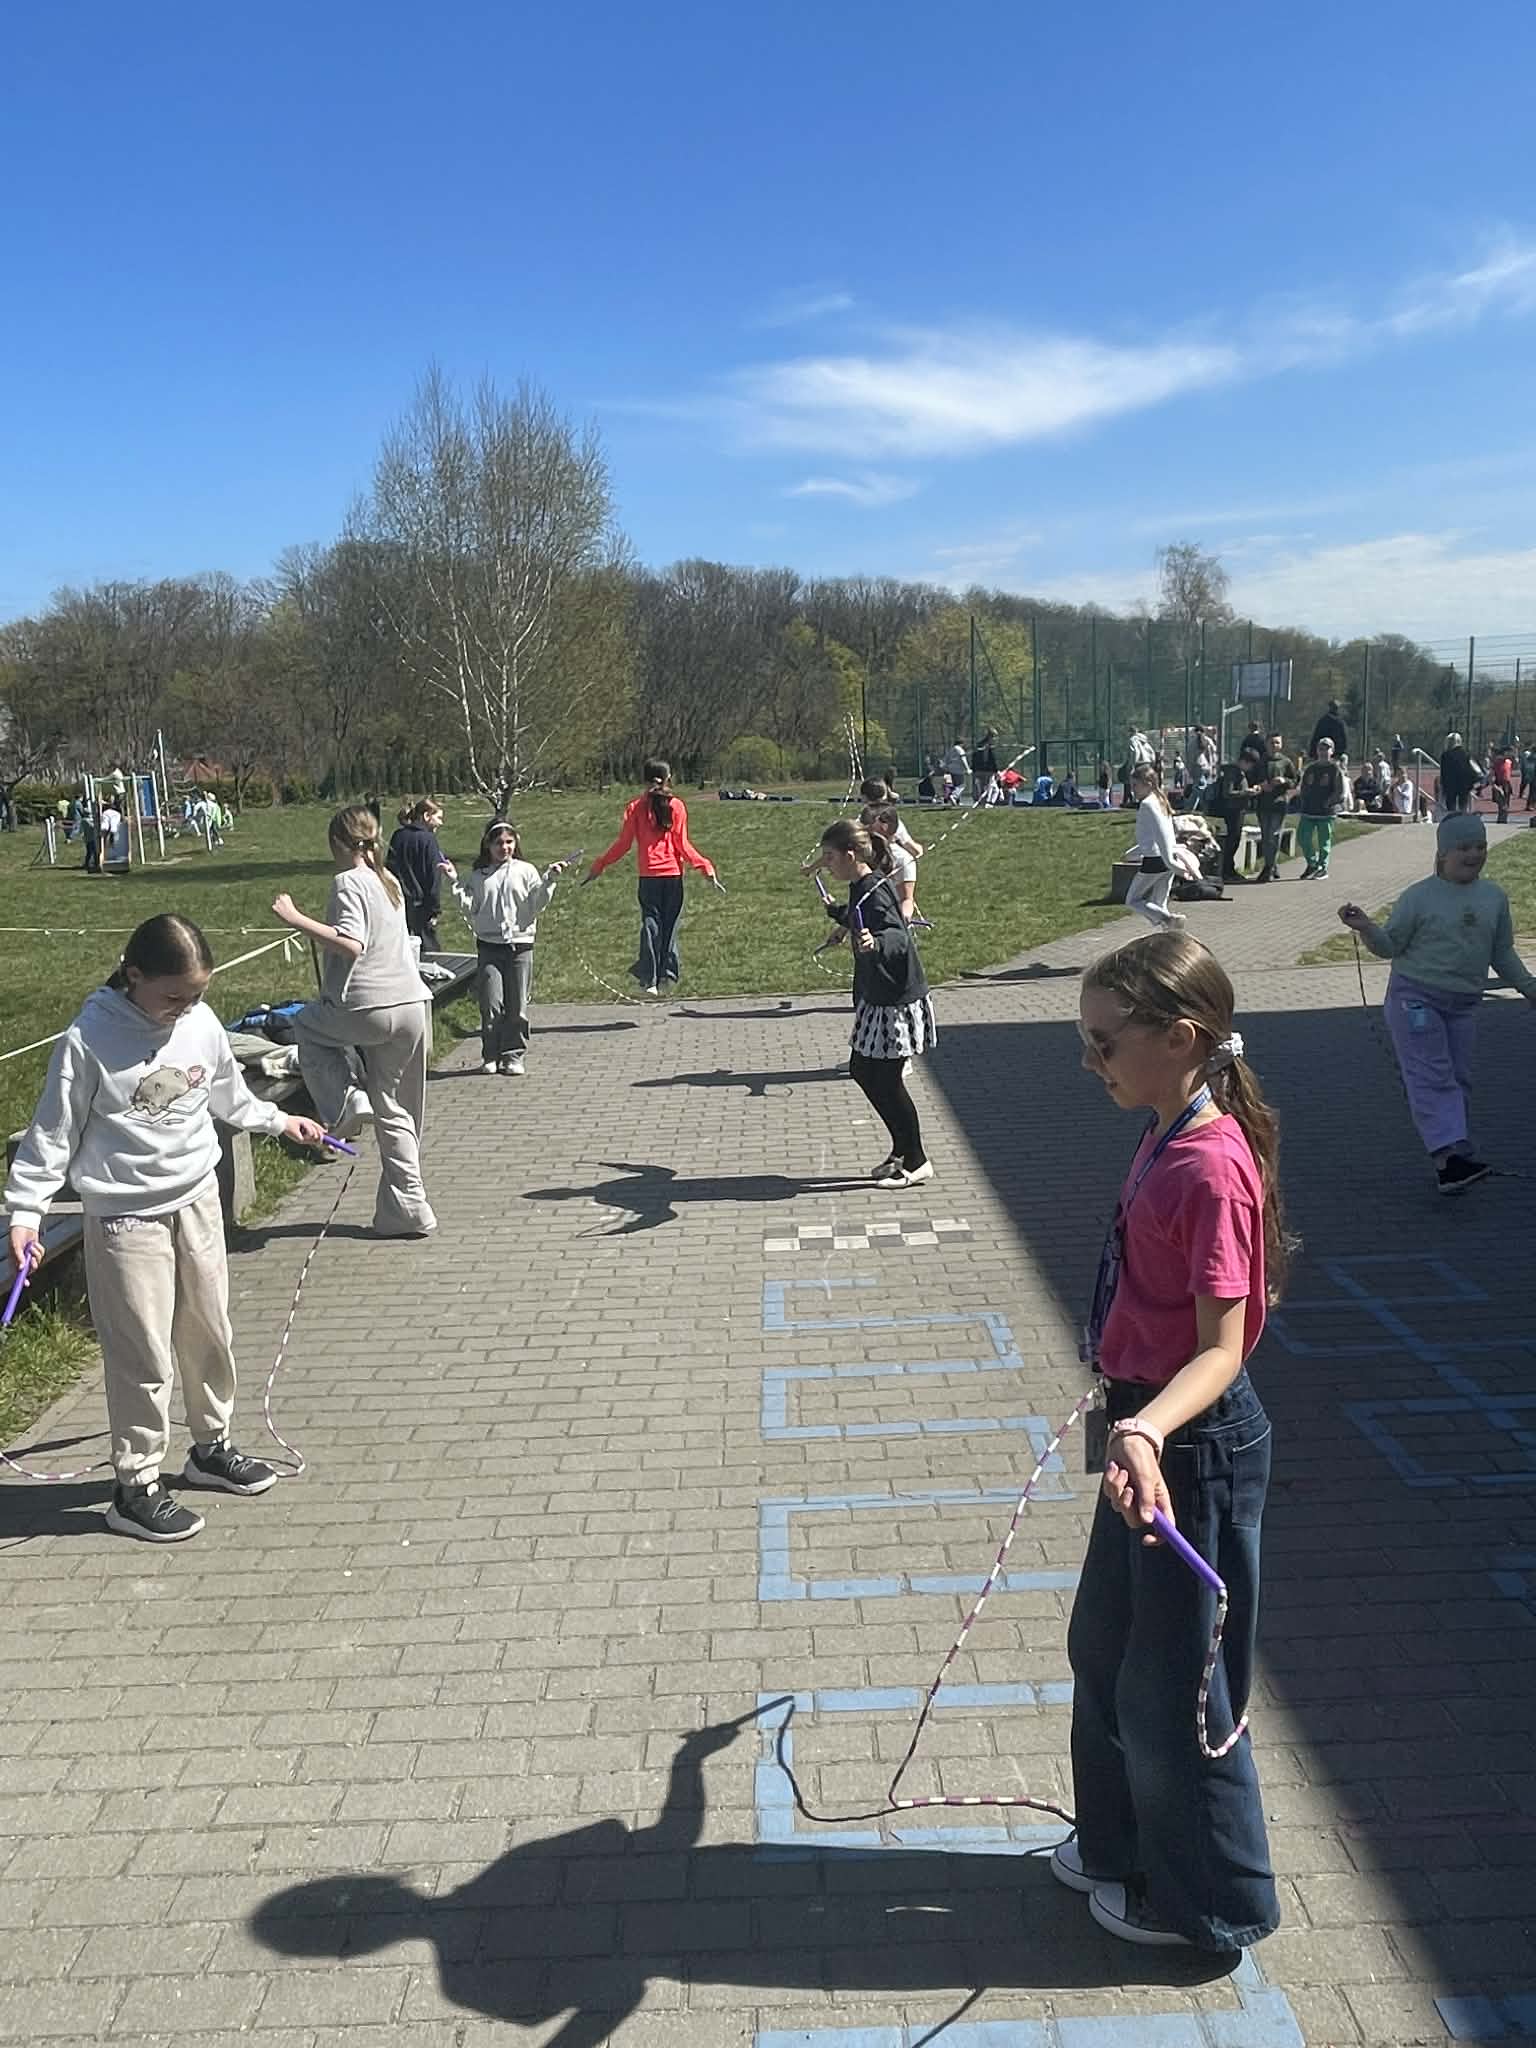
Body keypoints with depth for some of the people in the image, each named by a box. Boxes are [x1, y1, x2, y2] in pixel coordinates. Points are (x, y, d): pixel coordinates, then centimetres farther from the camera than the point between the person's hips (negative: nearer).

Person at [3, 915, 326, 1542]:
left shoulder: (201, 1023, -2)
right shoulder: (89, 1042, -17)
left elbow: (228, 1095, 19)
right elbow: (53, 1134, -10)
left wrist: (278, 1120, 29)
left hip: (197, 1202, 6)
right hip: (127, 1218, -6)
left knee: (209, 1335, 17)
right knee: (144, 1357, -2)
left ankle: (210, 1447, 36)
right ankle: (135, 1488, 12)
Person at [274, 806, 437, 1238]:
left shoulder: (348, 881, -7)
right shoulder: (389, 881, 16)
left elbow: (351, 944, -21)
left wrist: (296, 919, -17)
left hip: (369, 1009, -7)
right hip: (412, 1006, 7)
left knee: (306, 1025, 25)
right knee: (396, 1113, 14)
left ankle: (346, 1103, 8)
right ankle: (406, 1210, 15)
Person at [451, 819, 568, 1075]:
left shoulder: (526, 871, 5)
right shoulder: (479, 875, 10)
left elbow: (536, 905, -1)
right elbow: (470, 908, 5)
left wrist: (548, 880, -12)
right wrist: (455, 883, -2)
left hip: (520, 944, 0)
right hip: (489, 946, 1)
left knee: (517, 1006, 2)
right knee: (491, 1005, -4)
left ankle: (514, 1055, 13)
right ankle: (491, 1056, 9)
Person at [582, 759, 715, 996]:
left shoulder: (635, 807, 1)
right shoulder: (676, 806, -1)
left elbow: (623, 844, 1)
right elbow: (683, 844, -3)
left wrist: (599, 865, 10)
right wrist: (704, 866, 4)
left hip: (648, 874, 0)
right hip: (673, 872, 0)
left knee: (650, 923, 3)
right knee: (670, 923, 10)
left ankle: (649, 979, -3)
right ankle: (667, 973, 10)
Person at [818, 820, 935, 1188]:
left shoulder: (875, 892, -22)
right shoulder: (862, 888, 6)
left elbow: (899, 937, -35)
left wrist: (875, 942, -56)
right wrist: (835, 911, 44)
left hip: (897, 1003, -10)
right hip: (876, 999, 10)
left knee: (887, 1081, -2)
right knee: (861, 1070, 16)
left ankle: (916, 1163, 13)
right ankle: (902, 1150, 27)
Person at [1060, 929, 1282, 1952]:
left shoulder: (1211, 1168, -26)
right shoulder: (1168, 1141, 3)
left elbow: (1221, 1349, -26)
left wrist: (1147, 1430, -43)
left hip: (1196, 1449, -10)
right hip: (1153, 1434, 10)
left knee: (1173, 1684, 8)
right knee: (1105, 1649, 23)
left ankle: (1206, 1902, 30)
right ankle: (1125, 1842, 44)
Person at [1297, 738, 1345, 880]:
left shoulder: (1335, 769, -4)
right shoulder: (1310, 768, 13)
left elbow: (1340, 793, -8)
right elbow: (1304, 787, 20)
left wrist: (1327, 803, -12)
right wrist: (1304, 803, 8)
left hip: (1326, 813, -5)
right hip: (1308, 811, 5)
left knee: (1324, 841, 2)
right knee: (1303, 837, 2)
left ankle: (1322, 868, 14)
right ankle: (1312, 864, 20)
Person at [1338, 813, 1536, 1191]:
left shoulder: (1494, 897, 7)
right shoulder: (1419, 897, -8)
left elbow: (1502, 952, 16)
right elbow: (1390, 946, -2)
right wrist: (1366, 928, -20)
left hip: (1463, 1004, 5)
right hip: (1415, 997, -5)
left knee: (1458, 1078, 9)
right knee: (1431, 1076, -13)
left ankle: (1451, 1157, 18)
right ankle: (1450, 1152, -22)